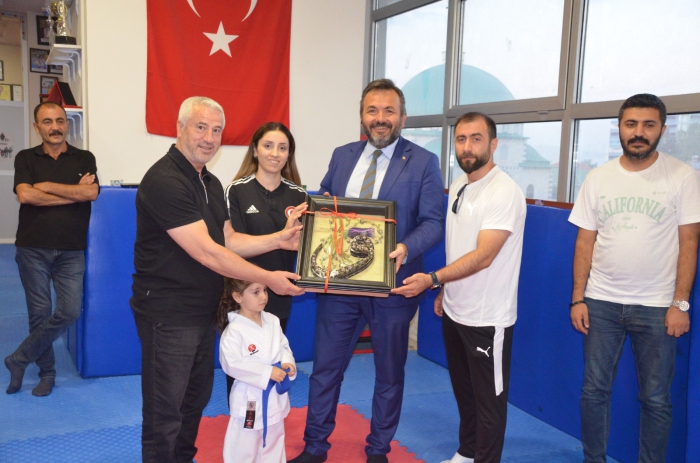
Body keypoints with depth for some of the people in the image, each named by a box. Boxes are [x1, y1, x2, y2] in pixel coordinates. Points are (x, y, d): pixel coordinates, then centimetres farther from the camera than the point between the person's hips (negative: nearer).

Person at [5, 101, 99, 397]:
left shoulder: (84, 159, 5)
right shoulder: (26, 158, 5)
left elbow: (92, 193, -12)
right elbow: (25, 195, -12)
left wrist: (47, 186, -10)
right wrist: (74, 193, -11)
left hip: (71, 251, 0)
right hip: (33, 249, 0)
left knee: (69, 312, -8)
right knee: (39, 313, 6)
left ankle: (20, 359, 11)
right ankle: (47, 372, 22)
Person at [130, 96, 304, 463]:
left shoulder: (211, 184, 11)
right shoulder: (164, 181, -20)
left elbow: (228, 240, 12)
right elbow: (207, 253, -24)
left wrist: (279, 240, 0)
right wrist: (268, 278, -19)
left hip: (203, 311, 9)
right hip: (169, 317, -9)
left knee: (195, 401, 22)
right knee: (165, 414, 4)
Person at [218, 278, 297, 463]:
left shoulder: (272, 321, 0)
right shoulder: (234, 330, -20)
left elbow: (284, 347, 10)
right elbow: (232, 364, -24)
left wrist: (287, 363, -11)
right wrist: (267, 372, -24)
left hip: (275, 395, 7)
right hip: (250, 398, -6)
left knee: (274, 441, 23)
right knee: (243, 446, 6)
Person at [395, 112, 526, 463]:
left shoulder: (505, 192, -19)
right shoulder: (458, 186, 7)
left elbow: (483, 256, -25)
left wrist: (432, 279, -32)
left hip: (487, 317, -8)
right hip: (454, 311, 8)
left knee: (488, 399, 7)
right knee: (463, 390, 21)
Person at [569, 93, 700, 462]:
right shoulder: (598, 178, 3)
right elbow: (585, 242, 5)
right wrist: (577, 298, 1)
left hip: (656, 307, -2)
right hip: (601, 303, 2)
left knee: (656, 399, 7)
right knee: (594, 390, 9)